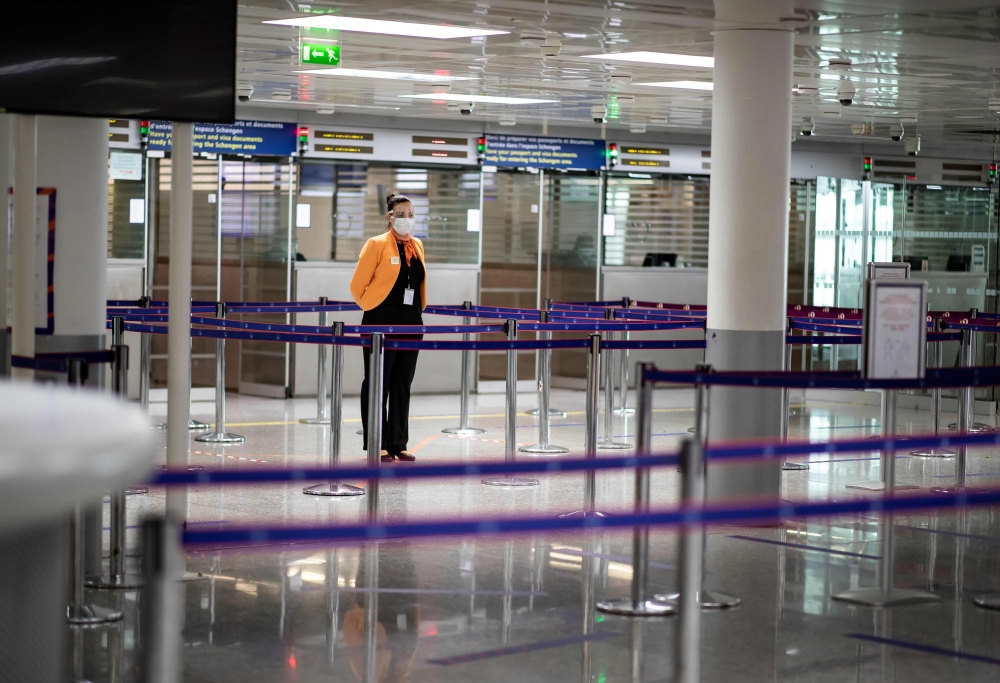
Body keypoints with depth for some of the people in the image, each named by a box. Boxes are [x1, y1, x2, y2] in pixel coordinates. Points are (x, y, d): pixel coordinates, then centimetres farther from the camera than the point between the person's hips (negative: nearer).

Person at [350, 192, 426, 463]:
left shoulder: (417, 246, 11)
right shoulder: (377, 245, -6)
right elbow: (358, 286, -4)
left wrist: (416, 310, 15)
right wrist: (372, 309, 3)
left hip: (411, 324, 6)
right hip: (382, 324, -6)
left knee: (402, 386, 8)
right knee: (378, 385, -1)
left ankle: (398, 444, 14)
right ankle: (377, 445, 3)